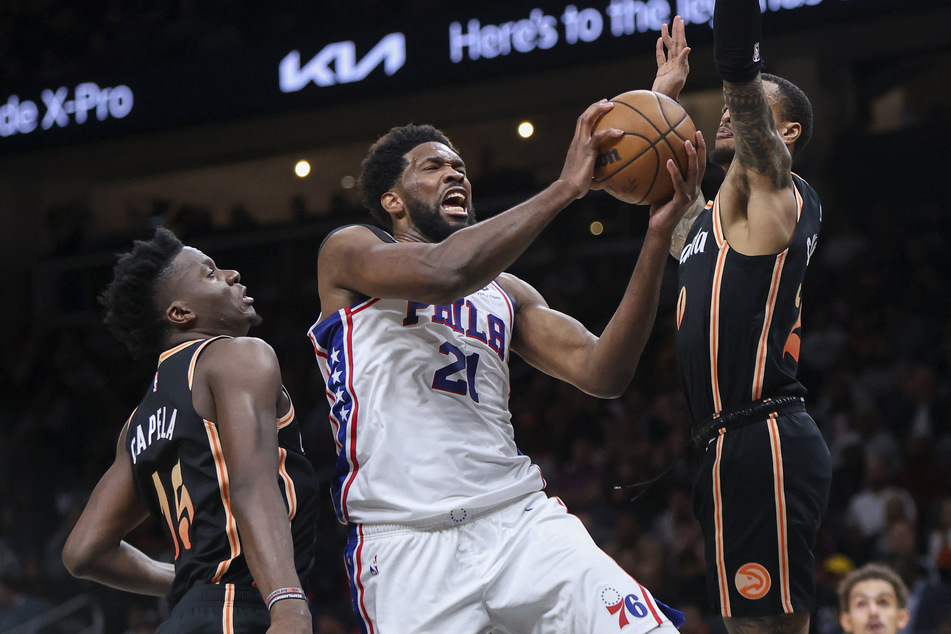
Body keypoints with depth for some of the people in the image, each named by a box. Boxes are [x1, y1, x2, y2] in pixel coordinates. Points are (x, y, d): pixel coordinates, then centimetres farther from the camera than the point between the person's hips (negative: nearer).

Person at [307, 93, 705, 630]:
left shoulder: (505, 292, 24)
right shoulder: (348, 252, 7)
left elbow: (601, 374, 9)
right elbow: (442, 273, -15)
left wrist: (659, 235, 0)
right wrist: (566, 187, -10)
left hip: (521, 518, 4)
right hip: (407, 541, -4)